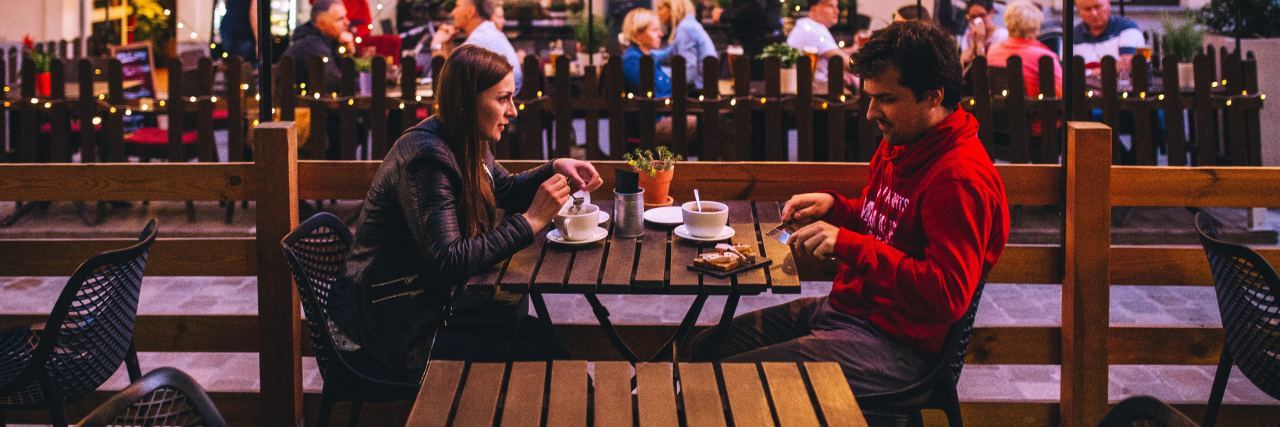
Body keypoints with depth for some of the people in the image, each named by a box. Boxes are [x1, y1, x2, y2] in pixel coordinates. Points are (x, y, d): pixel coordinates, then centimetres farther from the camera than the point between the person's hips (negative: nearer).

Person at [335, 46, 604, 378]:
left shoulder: (466, 145, 4)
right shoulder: (425, 158, -25)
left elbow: (506, 191, 22)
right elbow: (448, 262, -31)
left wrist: (555, 169, 2)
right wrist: (530, 221, -28)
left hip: (432, 298, 9)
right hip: (402, 331, -9)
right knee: (543, 356, -10)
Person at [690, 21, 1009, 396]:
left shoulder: (961, 177, -23)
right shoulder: (899, 146, 9)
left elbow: (949, 296, -30)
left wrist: (848, 244, -29)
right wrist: (834, 207, 4)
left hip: (895, 344, -10)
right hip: (844, 307, 10)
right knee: (707, 347, 12)